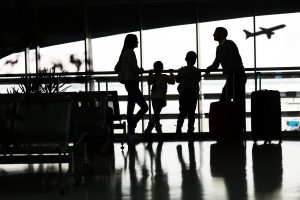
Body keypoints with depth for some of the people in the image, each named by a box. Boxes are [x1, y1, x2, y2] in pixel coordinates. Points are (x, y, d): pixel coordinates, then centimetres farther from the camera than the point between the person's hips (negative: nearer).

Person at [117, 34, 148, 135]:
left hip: (128, 83, 10)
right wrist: (141, 70, 2)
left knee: (130, 108, 10)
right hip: (132, 83, -10)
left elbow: (117, 69, 22)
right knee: (144, 107, -10)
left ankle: (131, 131, 11)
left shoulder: (125, 52, 16)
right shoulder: (130, 52, -12)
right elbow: (135, 68, -18)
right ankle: (131, 127, -12)